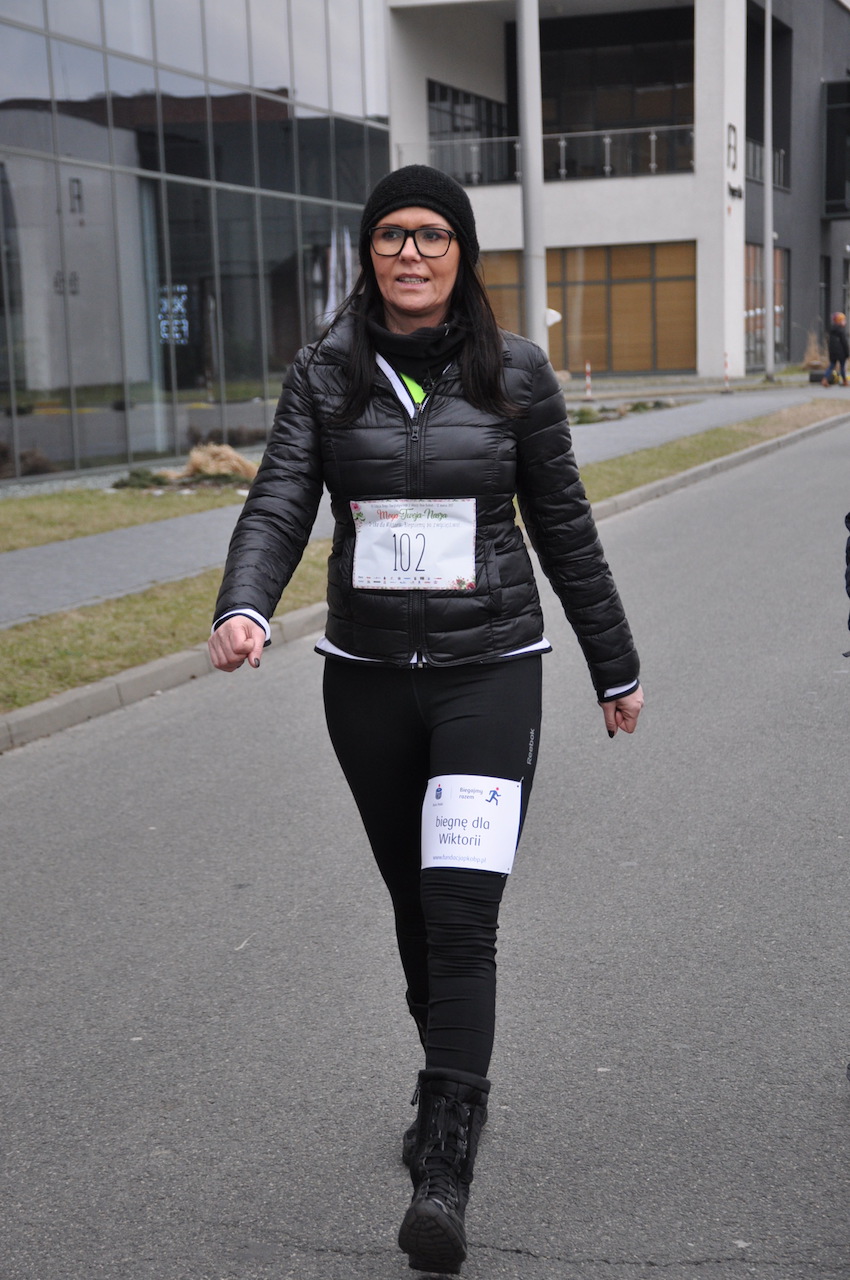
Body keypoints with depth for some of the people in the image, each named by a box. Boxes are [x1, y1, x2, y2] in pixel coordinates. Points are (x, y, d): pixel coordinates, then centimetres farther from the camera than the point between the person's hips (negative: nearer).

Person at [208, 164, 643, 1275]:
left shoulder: (514, 372, 0)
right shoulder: (326, 374, 2)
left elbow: (564, 529, 6)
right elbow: (279, 504, -9)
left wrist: (616, 669, 12)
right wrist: (244, 609, -29)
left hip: (490, 670, -2)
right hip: (367, 675, 3)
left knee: (462, 913, -13)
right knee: (414, 906, 16)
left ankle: (444, 1172, -10)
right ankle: (455, 1083, 40)